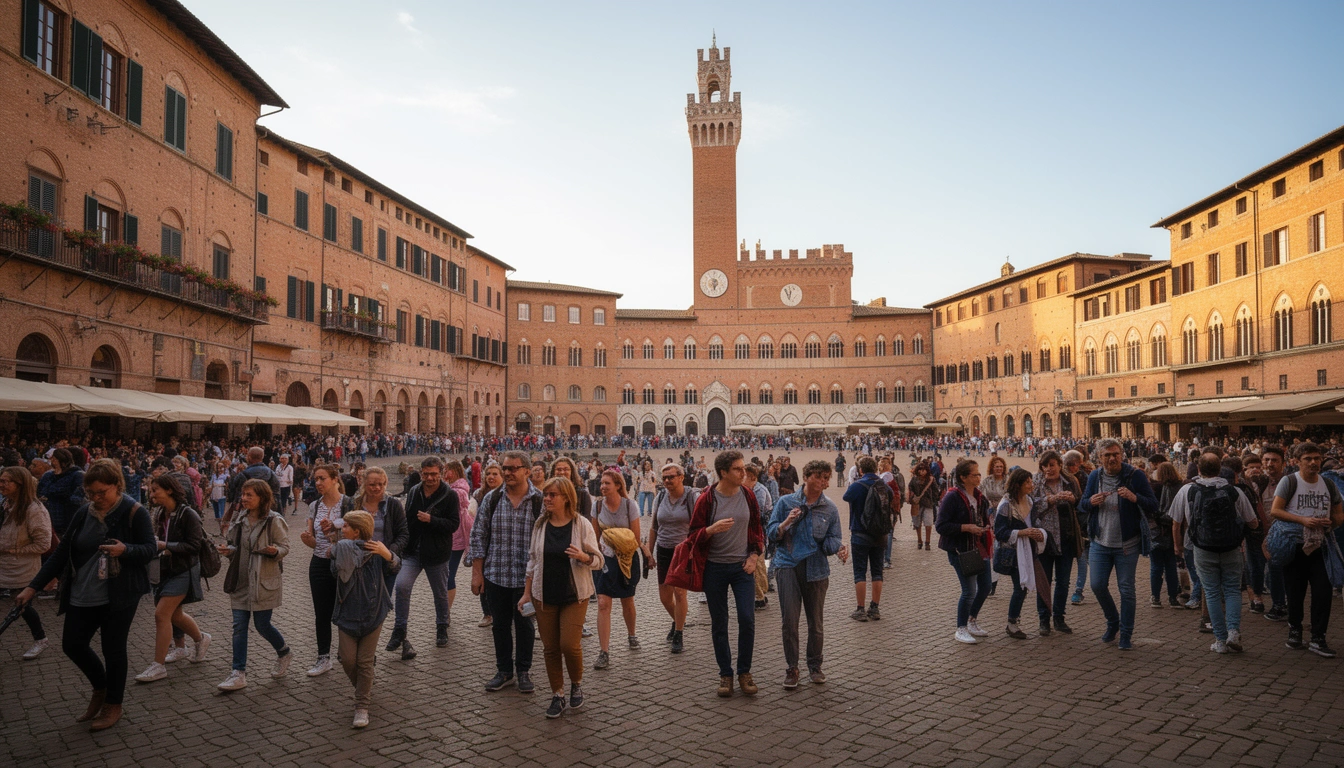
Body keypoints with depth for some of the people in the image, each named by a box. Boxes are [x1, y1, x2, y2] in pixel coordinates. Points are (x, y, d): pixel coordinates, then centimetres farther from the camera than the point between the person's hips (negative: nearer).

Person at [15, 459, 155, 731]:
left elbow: (149, 550, -13)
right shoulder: (84, 512, 3)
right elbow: (62, 551, 8)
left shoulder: (134, 512, -13)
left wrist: (124, 550, -33)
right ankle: (100, 688, 36)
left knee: (113, 649, 4)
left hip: (119, 595, -6)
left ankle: (113, 705, 24)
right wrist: (33, 586, 4)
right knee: (72, 644, 10)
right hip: (82, 594, 6)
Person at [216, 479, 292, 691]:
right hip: (241, 580, 6)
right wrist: (228, 550, -4)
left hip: (264, 581, -6)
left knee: (262, 625, 3)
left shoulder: (273, 521, -11)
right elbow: (237, 547, 18)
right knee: (239, 626, 4)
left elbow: (285, 547, -9)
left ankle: (284, 654, 30)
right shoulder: (240, 519, 6)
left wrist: (274, 551, -31)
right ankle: (238, 673, 10)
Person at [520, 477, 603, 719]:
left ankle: (577, 685, 21)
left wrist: (582, 557, -26)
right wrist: (527, 592, 7)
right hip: (545, 596, 3)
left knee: (570, 645, -9)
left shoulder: (581, 524, -8)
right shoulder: (540, 524, 1)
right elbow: (532, 560, 9)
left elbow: (598, 560, -4)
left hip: (574, 596, -3)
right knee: (550, 648, 7)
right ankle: (558, 696, 23)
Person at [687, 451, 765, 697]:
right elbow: (693, 535, -7)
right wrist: (712, 529, -26)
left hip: (743, 566, 2)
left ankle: (744, 672, 13)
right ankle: (725, 674, 21)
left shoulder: (748, 496, 1)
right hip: (715, 568, -2)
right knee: (719, 624, 7)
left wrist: (755, 555, -1)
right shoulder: (706, 499, -9)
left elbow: (757, 528, 13)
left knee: (747, 619, -6)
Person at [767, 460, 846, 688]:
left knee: (815, 622, 10)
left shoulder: (830, 509, 5)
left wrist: (840, 547, -22)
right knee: (789, 620, -5)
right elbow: (771, 533, 1)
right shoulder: (786, 502, 1)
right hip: (788, 566, -1)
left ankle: (815, 665, 29)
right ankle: (792, 668, 12)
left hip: (816, 568, 2)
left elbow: (831, 540, 0)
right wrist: (786, 523, -18)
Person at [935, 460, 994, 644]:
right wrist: (966, 527, -24)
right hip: (961, 550, -8)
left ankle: (972, 621, 35)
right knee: (969, 591, -5)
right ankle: (961, 630, 13)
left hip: (980, 548, 8)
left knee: (985, 587, 13)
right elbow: (941, 525, -19)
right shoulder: (953, 497, -16)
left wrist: (985, 527, 6)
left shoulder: (979, 496, 9)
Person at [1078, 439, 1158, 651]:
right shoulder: (1095, 476, 3)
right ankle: (1113, 622, 30)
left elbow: (1153, 505, -9)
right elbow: (1082, 505, 9)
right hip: (1101, 542, 4)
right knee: (1097, 585, 4)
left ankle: (1126, 634, 16)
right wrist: (1091, 502, -15)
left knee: (1126, 589, 2)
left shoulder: (1135, 476, -8)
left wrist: (1134, 498, -29)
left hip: (1127, 544, -3)